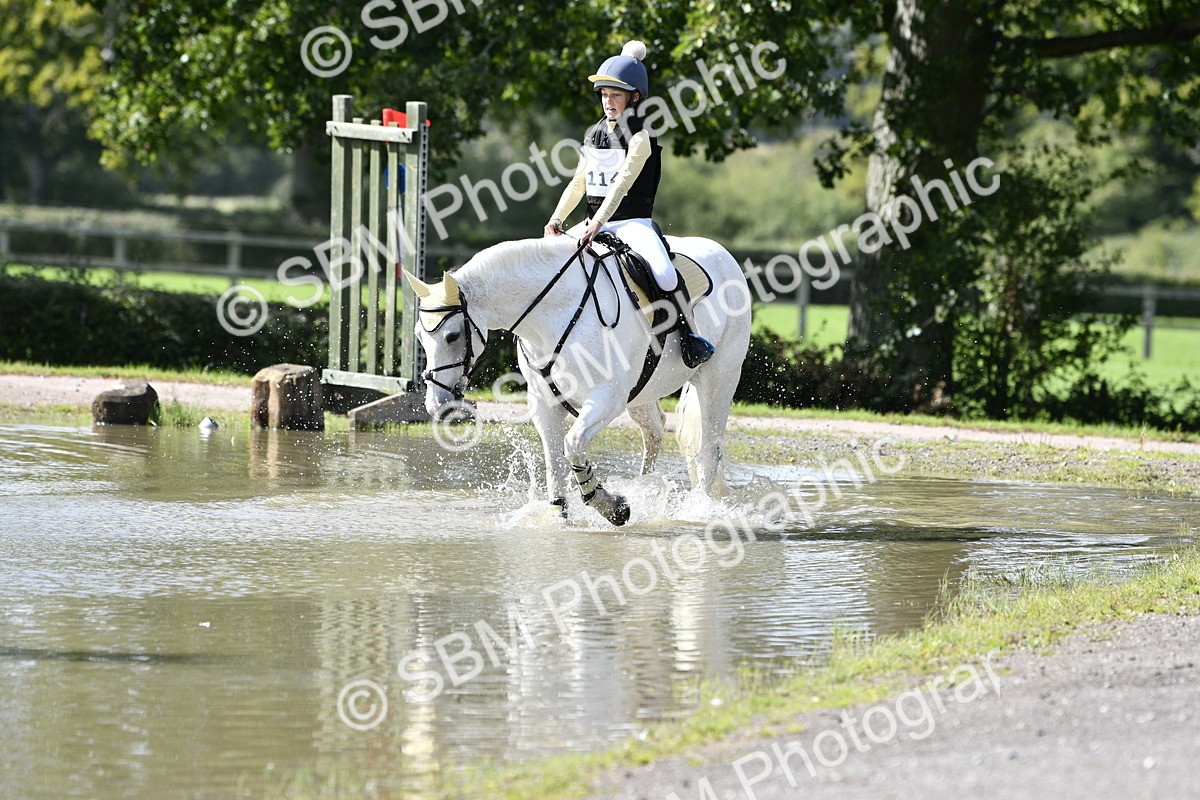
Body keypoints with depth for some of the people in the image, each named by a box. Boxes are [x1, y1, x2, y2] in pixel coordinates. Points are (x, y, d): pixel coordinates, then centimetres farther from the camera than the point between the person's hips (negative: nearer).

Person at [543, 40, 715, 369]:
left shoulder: (640, 136, -8)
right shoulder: (593, 135, 12)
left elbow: (622, 183, -19)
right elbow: (578, 183, 15)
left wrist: (598, 223, -29)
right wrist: (557, 219, 0)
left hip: (633, 222, -7)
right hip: (595, 224, 7)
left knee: (664, 273, -31)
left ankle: (692, 335, -17)